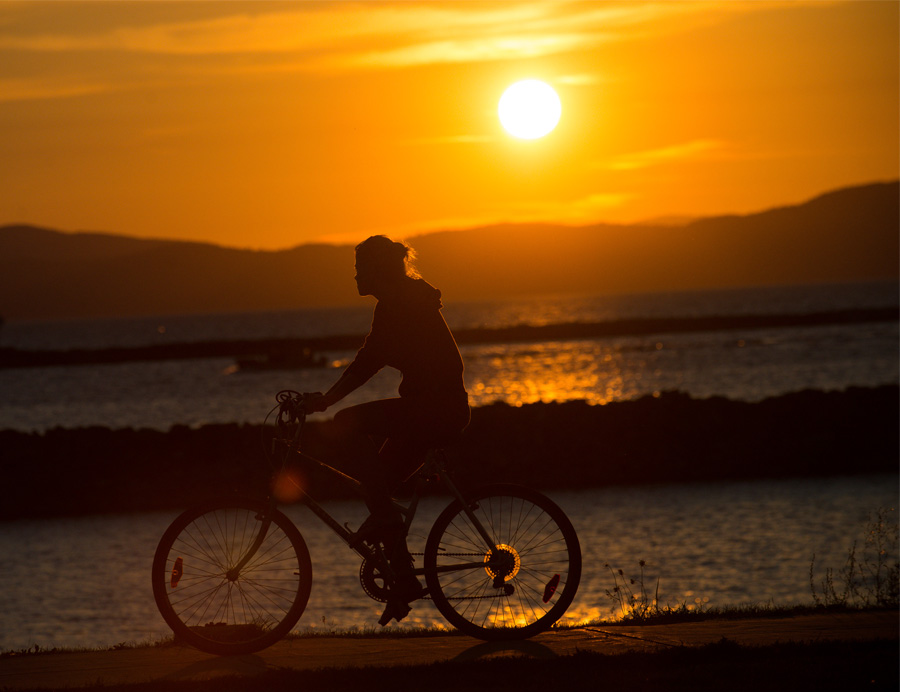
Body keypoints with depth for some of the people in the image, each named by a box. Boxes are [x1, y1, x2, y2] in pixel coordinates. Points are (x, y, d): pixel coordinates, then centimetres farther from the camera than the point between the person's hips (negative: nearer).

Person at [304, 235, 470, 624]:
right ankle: (404, 582, 10)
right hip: (437, 408, 10)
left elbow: (369, 362, -22)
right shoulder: (399, 303, 18)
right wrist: (327, 398, 21)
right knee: (377, 489, 8)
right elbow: (370, 360, 24)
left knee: (349, 424, -21)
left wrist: (327, 400, -23)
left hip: (438, 406, -10)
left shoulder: (404, 304, -14)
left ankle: (382, 514, -18)